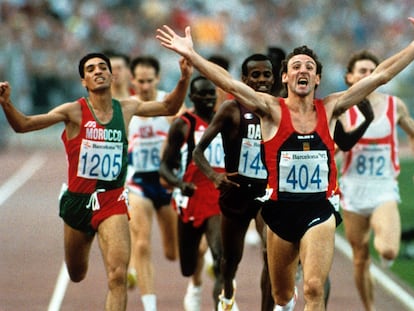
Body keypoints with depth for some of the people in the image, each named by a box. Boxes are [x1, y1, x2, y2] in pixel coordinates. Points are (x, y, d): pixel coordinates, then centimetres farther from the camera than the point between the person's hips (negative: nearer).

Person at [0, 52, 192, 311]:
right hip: (78, 200, 0)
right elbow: (23, 125, -16)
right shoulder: (74, 112, -9)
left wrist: (185, 80, -1)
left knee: (118, 276, -18)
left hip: (112, 201, 0)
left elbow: (169, 107, 17)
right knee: (76, 276, 19)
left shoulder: (127, 108, 1)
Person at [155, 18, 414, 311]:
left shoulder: (329, 109, 3)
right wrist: (191, 55, -27)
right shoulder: (272, 110, -3)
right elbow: (229, 83, -16)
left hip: (319, 210, 0)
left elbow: (381, 75, 2)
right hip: (282, 210, 0)